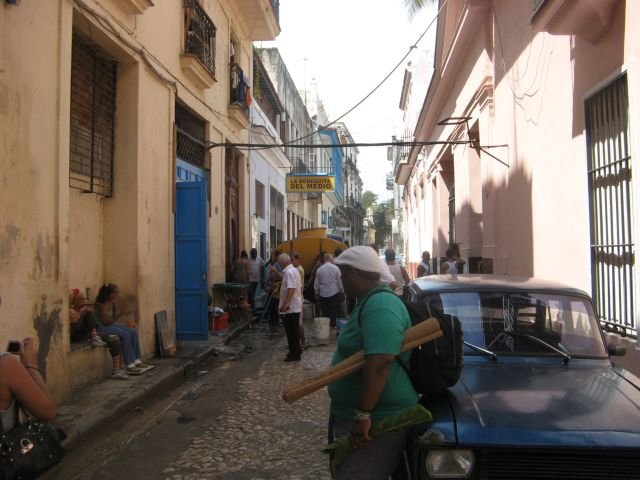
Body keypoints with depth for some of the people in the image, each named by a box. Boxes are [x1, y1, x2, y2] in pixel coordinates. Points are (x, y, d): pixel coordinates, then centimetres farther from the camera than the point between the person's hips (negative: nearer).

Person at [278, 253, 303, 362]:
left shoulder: (289, 272, -18)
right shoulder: (294, 270, 14)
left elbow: (291, 289, -27)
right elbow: (299, 287, 20)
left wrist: (285, 304, -28)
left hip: (290, 307, -10)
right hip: (295, 306, 10)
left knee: (291, 332, -3)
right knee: (293, 331, 18)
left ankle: (295, 354, 2)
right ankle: (296, 351, 26)